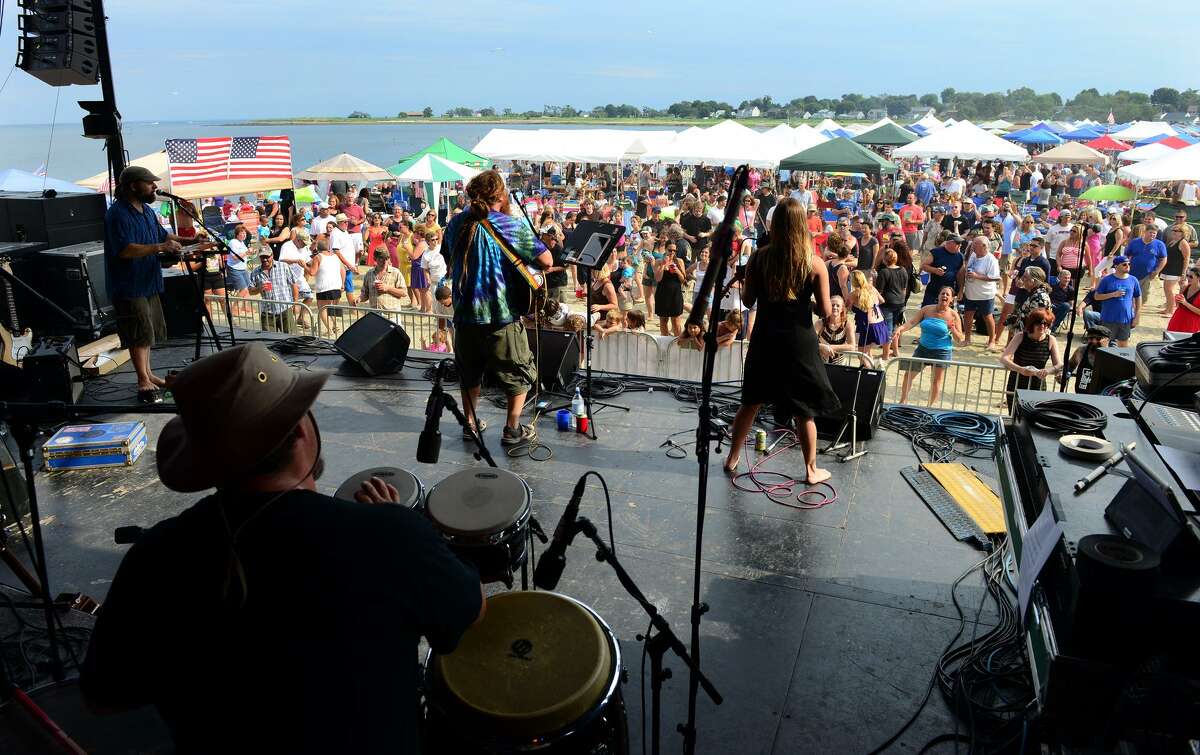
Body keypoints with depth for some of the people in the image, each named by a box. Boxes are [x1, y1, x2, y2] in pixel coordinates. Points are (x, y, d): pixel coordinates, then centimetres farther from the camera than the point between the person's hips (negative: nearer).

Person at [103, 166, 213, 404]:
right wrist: (160, 247, -31)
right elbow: (125, 250, -28)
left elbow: (162, 235, 23)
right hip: (129, 285, -10)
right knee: (140, 334, -7)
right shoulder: (117, 214, -18)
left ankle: (148, 374, 29)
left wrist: (188, 241, 9)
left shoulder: (147, 211, 12)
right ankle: (144, 383, -1)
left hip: (148, 282, 10)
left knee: (149, 331, 17)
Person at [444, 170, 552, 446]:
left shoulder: (457, 223, 2)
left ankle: (470, 423, 30)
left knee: (469, 372, 22)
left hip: (465, 312, 5)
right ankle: (512, 429, 13)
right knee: (519, 373, 12)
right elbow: (547, 261, -13)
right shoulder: (512, 226, -13)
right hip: (501, 316, -5)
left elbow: (447, 256, 19)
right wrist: (526, 259, 5)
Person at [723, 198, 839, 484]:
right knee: (804, 410, 11)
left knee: (751, 401, 18)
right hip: (799, 341, -2)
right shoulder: (814, 263, -11)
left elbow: (748, 300, 0)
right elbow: (826, 312, -9)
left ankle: (732, 459, 29)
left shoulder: (759, 257, -7)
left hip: (765, 339, 2)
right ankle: (811, 470, 23)